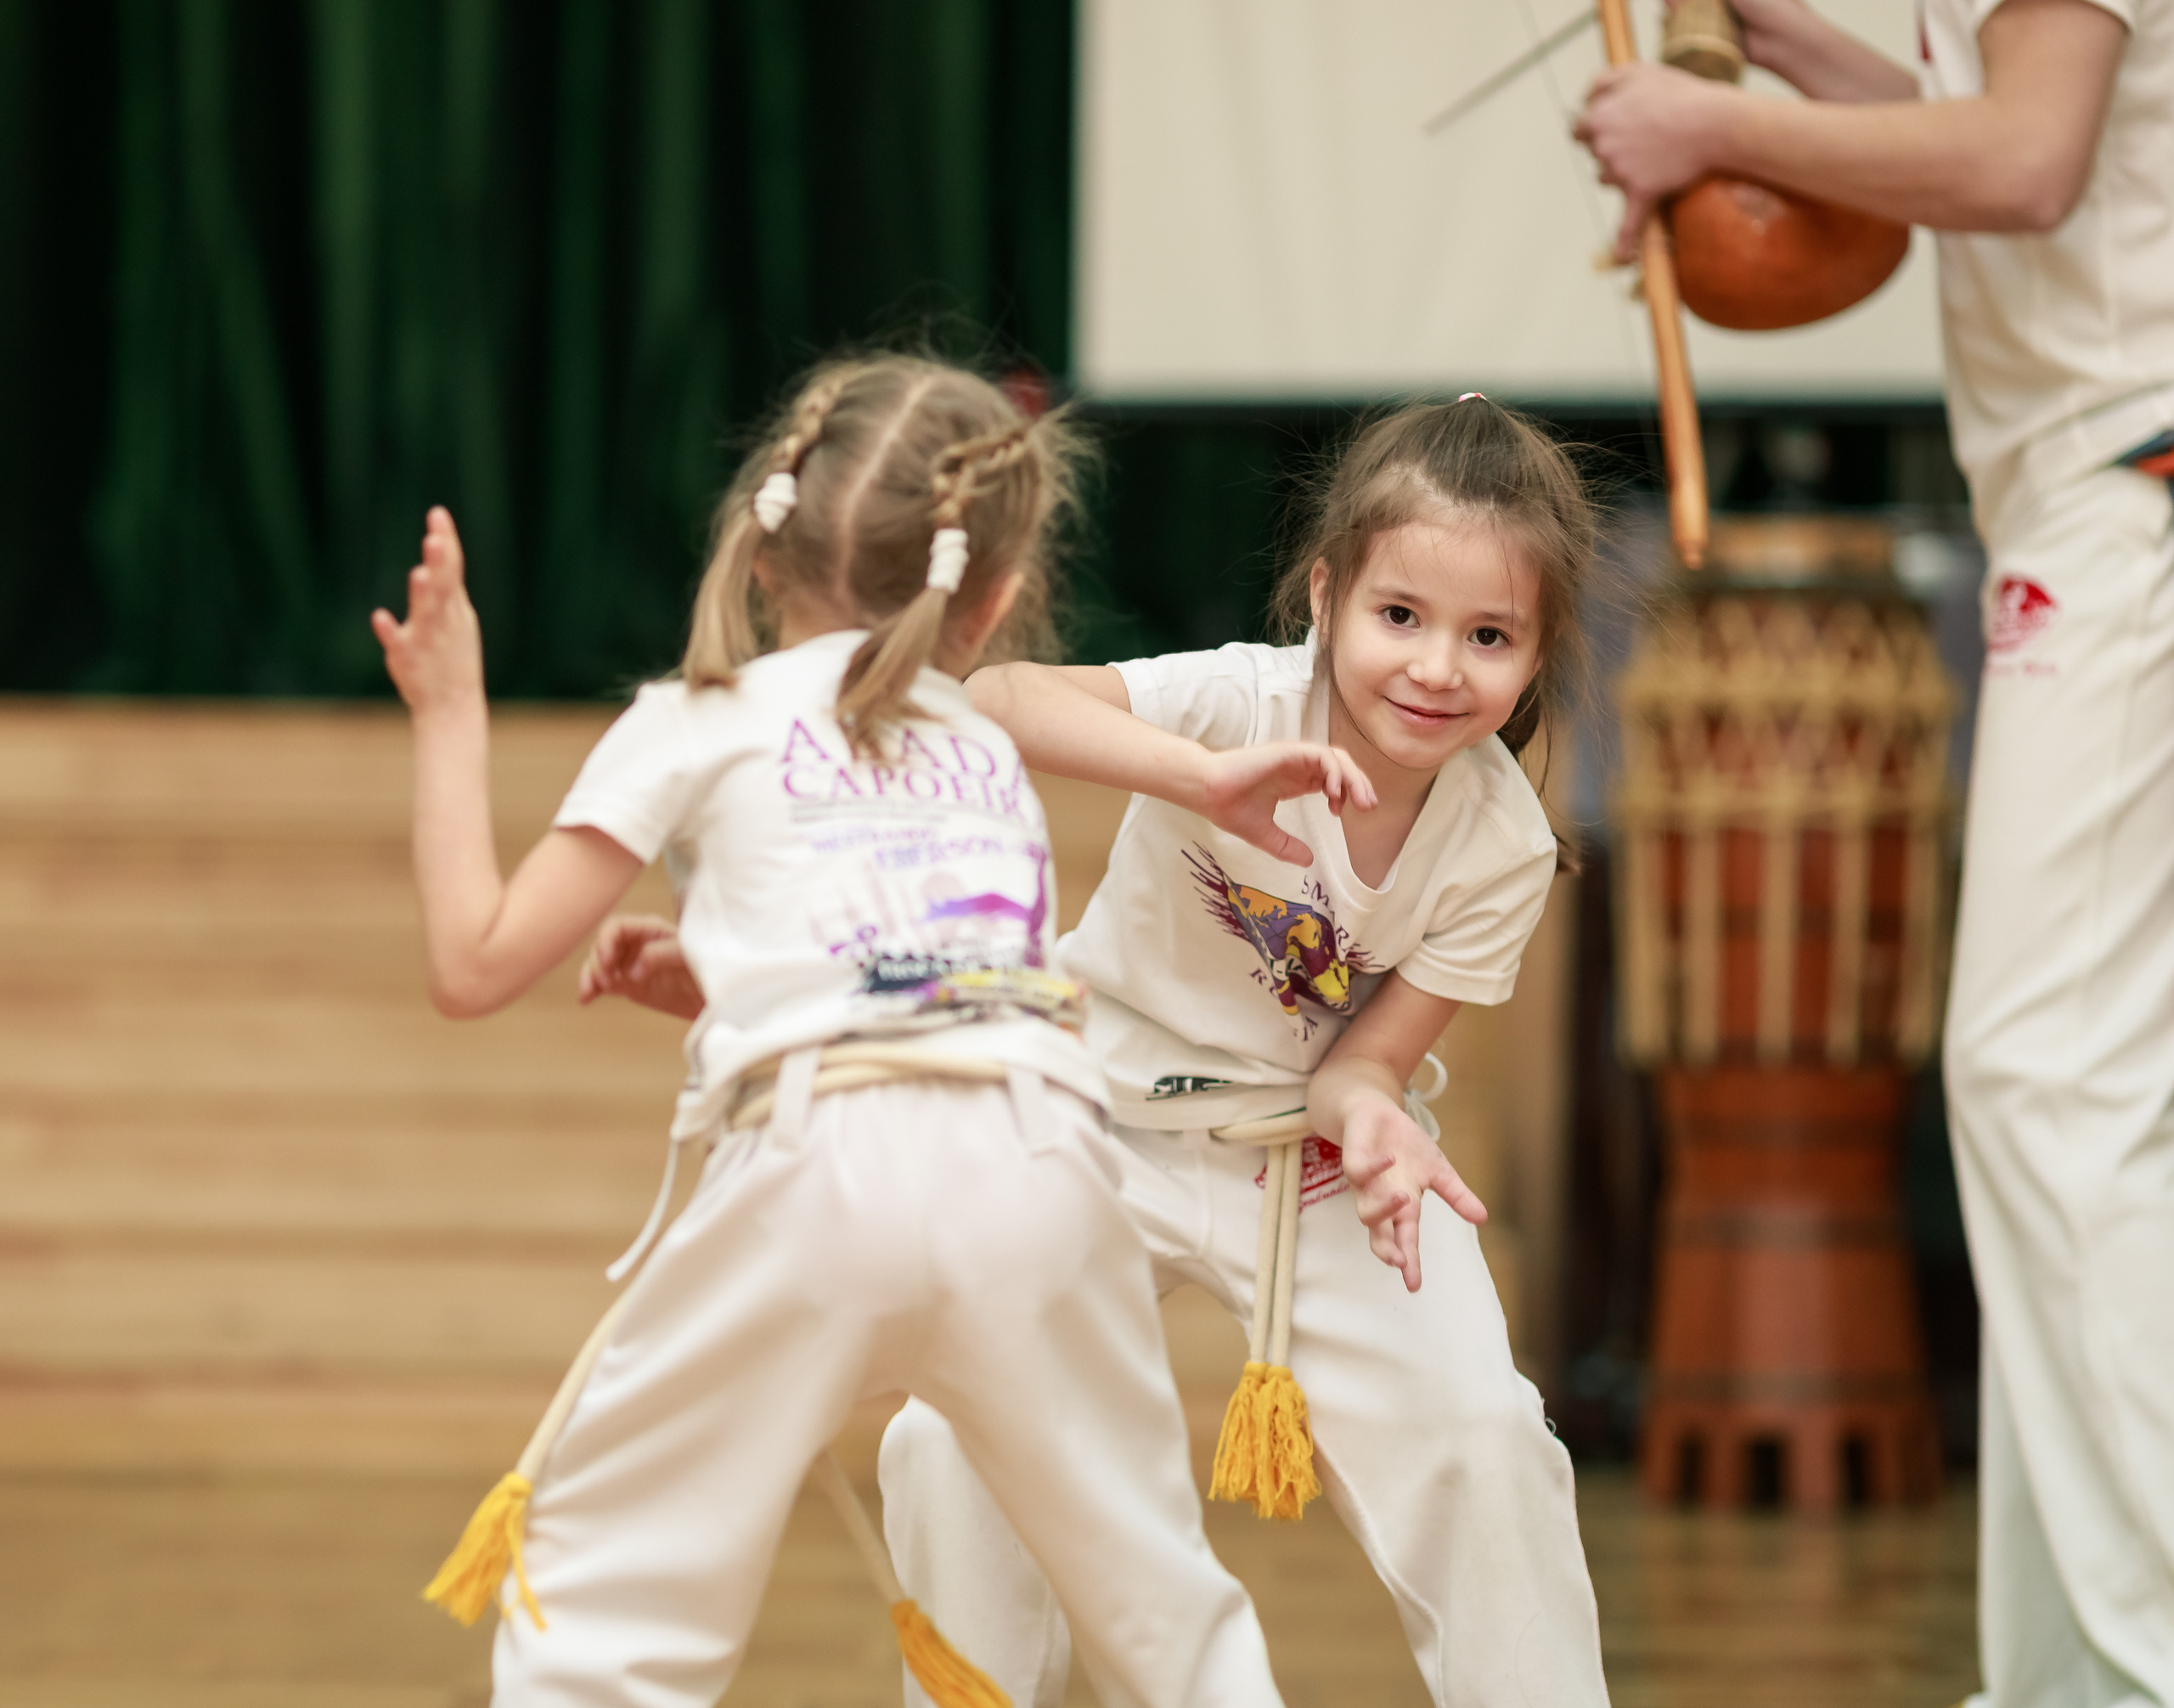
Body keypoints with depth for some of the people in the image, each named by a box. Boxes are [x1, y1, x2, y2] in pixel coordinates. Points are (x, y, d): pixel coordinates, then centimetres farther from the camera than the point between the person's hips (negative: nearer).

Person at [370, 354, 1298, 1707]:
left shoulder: (697, 725, 18)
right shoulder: (993, 752, 30)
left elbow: (477, 963, 16)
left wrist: (452, 718, 27)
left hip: (827, 1155, -3)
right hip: (1039, 1158, 3)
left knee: (602, 1597, 5)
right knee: (1161, 1595, 18)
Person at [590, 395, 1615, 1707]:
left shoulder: (1504, 848, -17)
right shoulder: (1248, 703, -27)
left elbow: (1364, 1057, -14)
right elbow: (996, 701, -42)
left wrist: (1367, 1114, -39)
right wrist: (1209, 777, -56)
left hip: (1307, 1142, 2)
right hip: (1110, 1125, -1)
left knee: (1478, 1432, -12)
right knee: (961, 1432, -10)